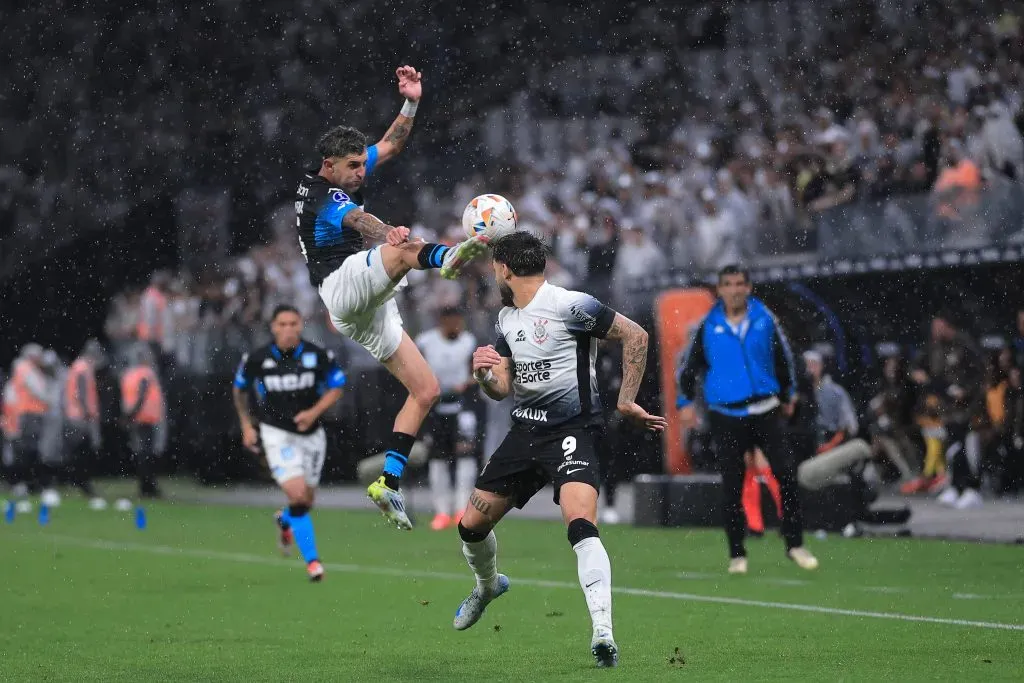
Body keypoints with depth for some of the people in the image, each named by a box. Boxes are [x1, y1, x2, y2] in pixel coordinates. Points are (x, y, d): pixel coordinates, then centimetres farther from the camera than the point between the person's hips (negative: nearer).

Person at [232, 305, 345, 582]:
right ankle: (312, 560, -9)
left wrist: (315, 412, -15)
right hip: (277, 433, -3)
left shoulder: (318, 356, -11)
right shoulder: (256, 359, -10)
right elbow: (239, 389, 9)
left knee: (307, 500, 13)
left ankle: (285, 521, 50)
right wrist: (247, 426, 7)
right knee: (297, 495, -19)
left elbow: (336, 388, 1)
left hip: (310, 432, 3)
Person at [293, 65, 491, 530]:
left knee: (426, 391, 4)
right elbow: (357, 219, -33)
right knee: (405, 250, -37)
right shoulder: (325, 198, -9)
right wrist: (390, 234, -53)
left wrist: (411, 103, 10)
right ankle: (447, 258, -73)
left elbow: (391, 145, 26)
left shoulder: (339, 179, 19)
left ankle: (389, 483, 0)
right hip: (343, 286, -10)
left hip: (367, 314, 10)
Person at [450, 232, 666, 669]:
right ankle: (488, 586, 43)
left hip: (572, 430, -8)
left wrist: (626, 403, -11)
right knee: (472, 524, 11)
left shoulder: (569, 305, -13)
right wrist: (484, 374, -8)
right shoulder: (506, 319, 13)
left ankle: (603, 634, -33)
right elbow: (501, 389, 15)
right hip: (524, 429, 8)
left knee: (581, 524, -29)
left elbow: (636, 336, -11)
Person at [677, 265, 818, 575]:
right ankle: (737, 554, 11)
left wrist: (789, 393, 20)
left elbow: (784, 356, 15)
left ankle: (795, 544, 3)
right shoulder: (708, 326, -1)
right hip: (726, 417, -1)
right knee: (732, 487, 1)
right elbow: (688, 365, 8)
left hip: (765, 410, 1)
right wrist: (685, 402, -1)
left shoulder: (764, 319, 1)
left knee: (787, 474, -8)